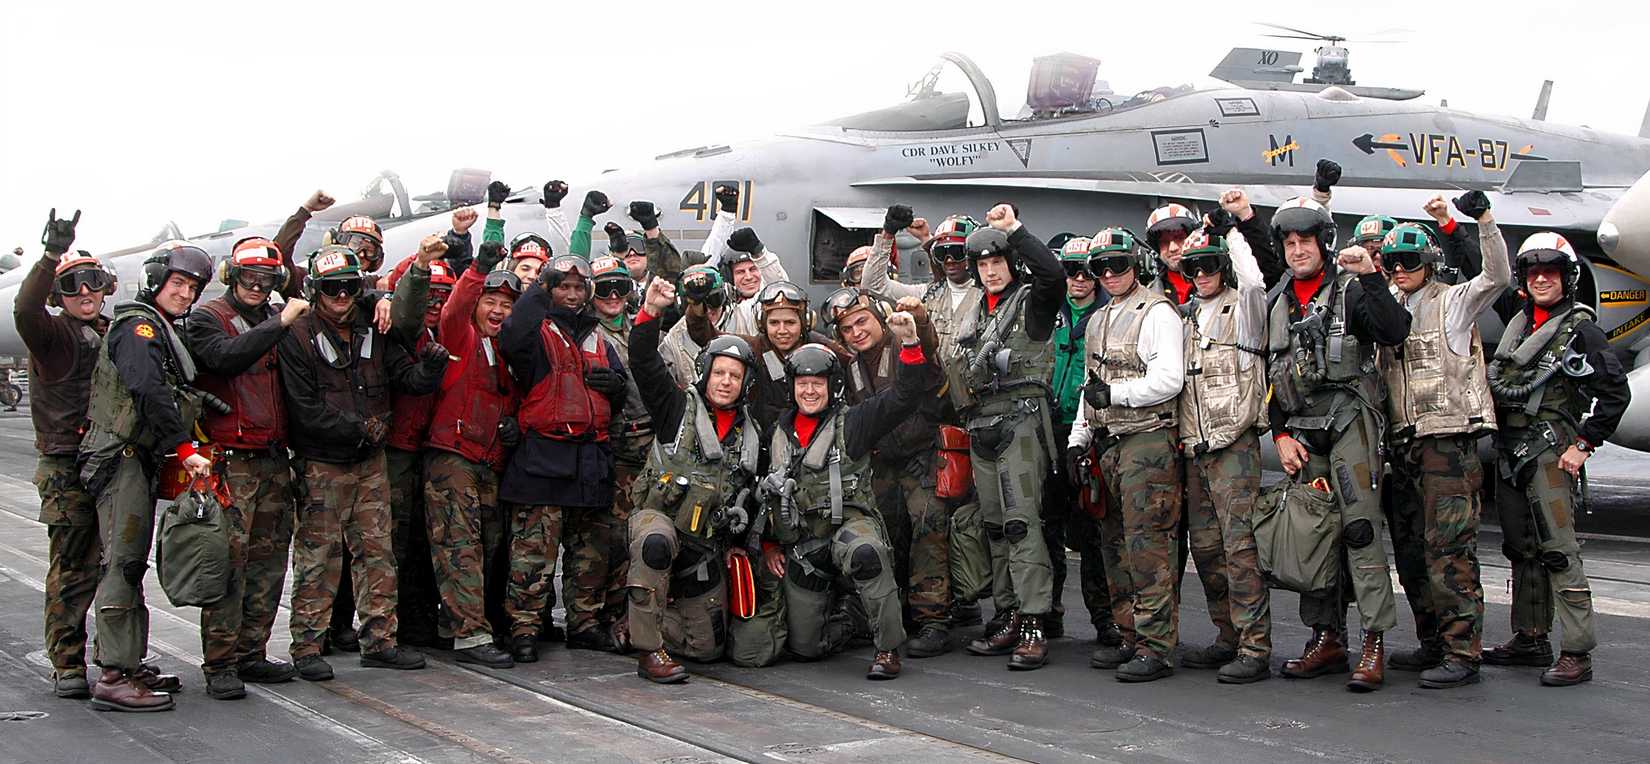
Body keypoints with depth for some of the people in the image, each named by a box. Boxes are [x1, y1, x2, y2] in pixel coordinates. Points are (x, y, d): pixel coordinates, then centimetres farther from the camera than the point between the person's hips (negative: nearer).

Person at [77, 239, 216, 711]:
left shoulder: (162, 332, 22)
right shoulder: (139, 327, -10)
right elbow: (150, 393, -24)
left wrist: (180, 457, 12)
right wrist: (185, 451, -26)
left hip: (139, 460, 10)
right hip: (122, 457, -10)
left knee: (132, 564, 13)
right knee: (124, 562, -12)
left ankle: (128, 665, 20)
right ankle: (113, 677, -13)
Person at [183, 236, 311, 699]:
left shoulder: (275, 319, 18)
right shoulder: (207, 318, -1)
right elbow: (227, 357, -22)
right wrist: (278, 324, -24)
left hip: (274, 458, 7)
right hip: (230, 459, -7)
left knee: (269, 559, 8)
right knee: (229, 560, -9)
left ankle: (251, 654, 16)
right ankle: (220, 664, -6)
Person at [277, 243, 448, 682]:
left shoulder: (373, 333, 10)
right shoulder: (298, 338, -8)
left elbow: (409, 379, 5)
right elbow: (304, 410, -13)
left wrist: (431, 365, -17)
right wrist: (360, 428, -16)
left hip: (370, 462, 6)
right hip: (321, 465, -6)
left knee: (376, 550, 8)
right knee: (318, 557, -4)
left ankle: (379, 640, 15)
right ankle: (307, 646, 3)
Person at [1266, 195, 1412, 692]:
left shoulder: (1350, 291, 0)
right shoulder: (1277, 303, 16)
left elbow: (1394, 332, -17)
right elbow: (1271, 377, 18)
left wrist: (1370, 277, -25)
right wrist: (1281, 435, 9)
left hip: (1349, 422, -6)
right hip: (1301, 430, 6)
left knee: (1360, 528, -11)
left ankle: (1375, 643, -11)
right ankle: (1327, 639, 14)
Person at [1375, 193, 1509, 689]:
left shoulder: (1453, 303, 0)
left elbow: (1498, 276, -14)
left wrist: (1484, 219, -25)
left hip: (1449, 440, -7)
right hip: (1402, 444, 7)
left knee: (1449, 550, -11)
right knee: (1411, 551, 10)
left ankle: (1462, 654, -8)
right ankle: (1432, 646, 21)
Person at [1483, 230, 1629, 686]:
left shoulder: (1580, 329, -4)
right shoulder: (1519, 324, 16)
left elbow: (1615, 392, -8)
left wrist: (1584, 445, -11)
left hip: (1550, 451, -7)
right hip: (1509, 451, 7)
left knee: (1558, 550, -11)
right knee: (1521, 549, 12)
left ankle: (1577, 653, -11)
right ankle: (1531, 639, 21)